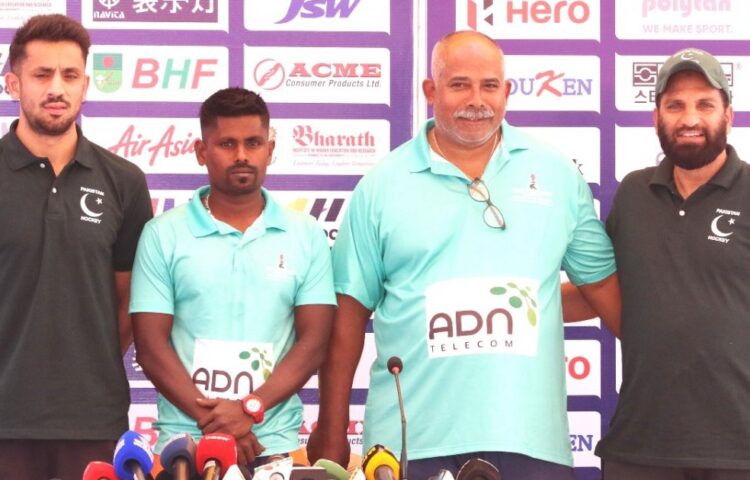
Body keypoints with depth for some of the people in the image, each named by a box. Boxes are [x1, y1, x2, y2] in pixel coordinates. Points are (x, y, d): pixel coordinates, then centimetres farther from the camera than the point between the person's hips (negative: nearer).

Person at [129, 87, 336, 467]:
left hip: (275, 444, 1)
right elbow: (151, 346, -3)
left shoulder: (306, 236, 4)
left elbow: (313, 342, -1)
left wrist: (250, 408, -15)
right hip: (184, 442, -1)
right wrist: (211, 419, -14)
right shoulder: (163, 235, 2)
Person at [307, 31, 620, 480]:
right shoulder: (383, 184, 3)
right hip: (412, 440, -1)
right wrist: (333, 432, 3)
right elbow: (350, 310, 5)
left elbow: (605, 284, 11)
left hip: (530, 437, 1)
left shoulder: (557, 174, 7)